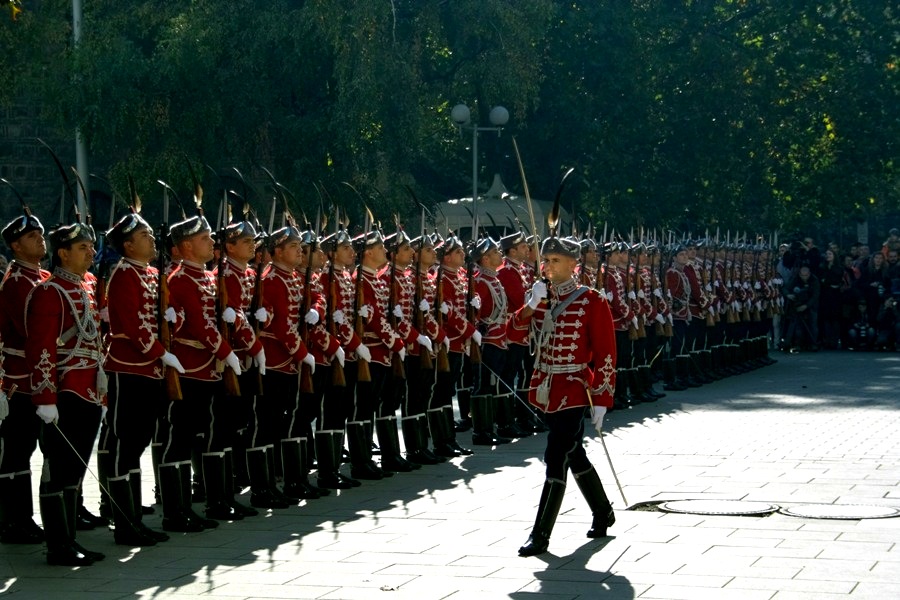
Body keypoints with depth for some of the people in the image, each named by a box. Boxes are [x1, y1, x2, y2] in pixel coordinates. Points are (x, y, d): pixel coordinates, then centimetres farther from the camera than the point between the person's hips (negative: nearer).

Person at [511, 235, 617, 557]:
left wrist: (601, 398, -12)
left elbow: (605, 353, -9)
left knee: (556, 458, -11)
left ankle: (541, 535, -8)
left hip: (573, 391, -7)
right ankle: (603, 514, 36)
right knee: (574, 455, 18)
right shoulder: (539, 299, 10)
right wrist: (531, 306, -12)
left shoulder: (592, 301, -8)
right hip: (546, 390, 7)